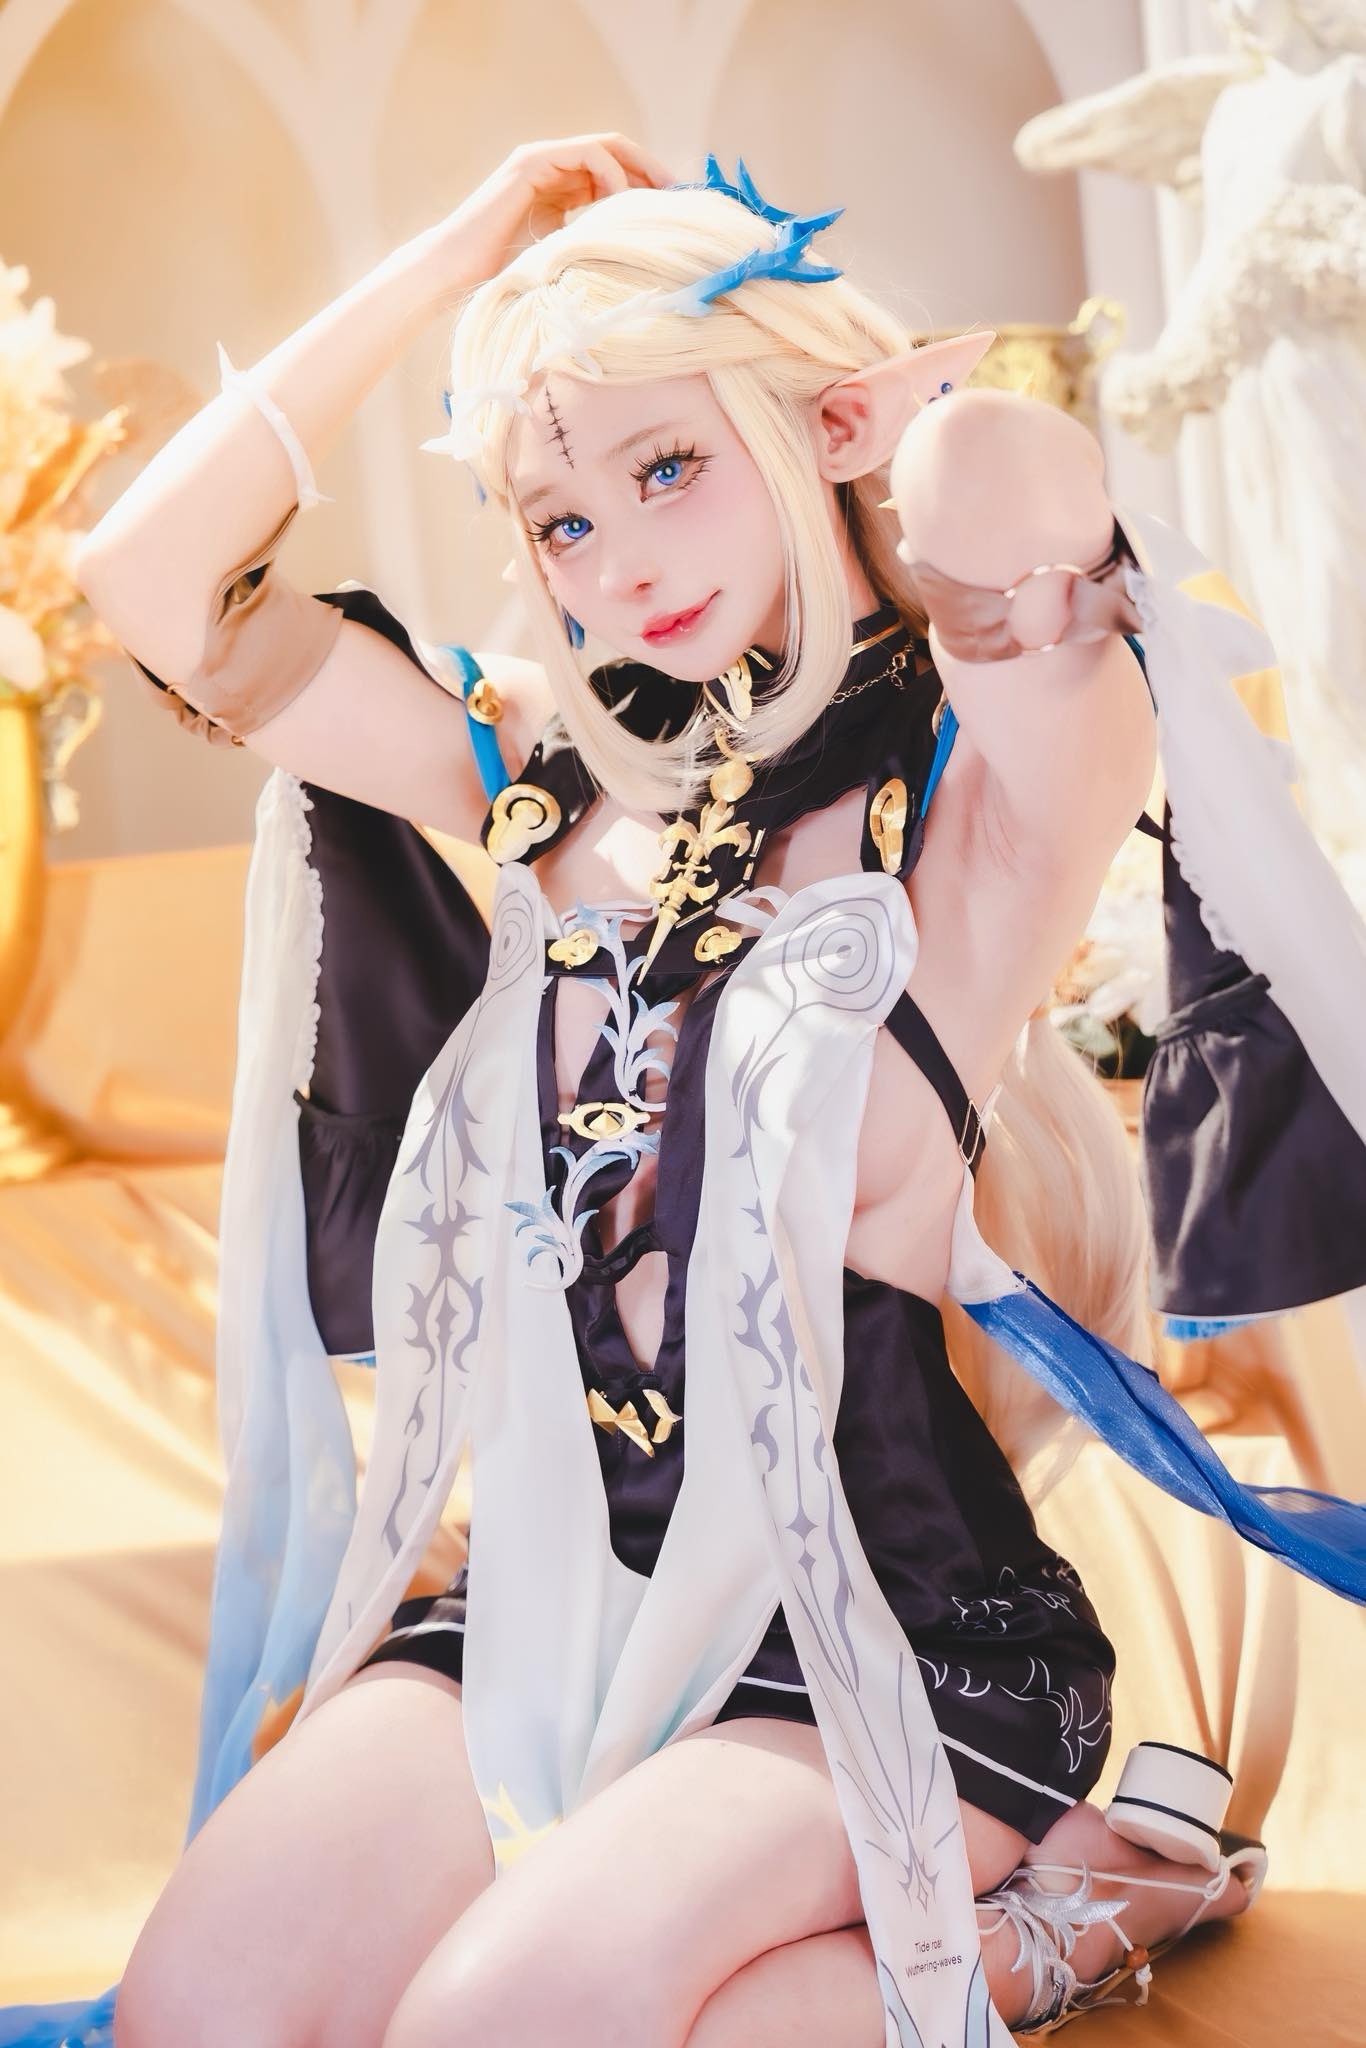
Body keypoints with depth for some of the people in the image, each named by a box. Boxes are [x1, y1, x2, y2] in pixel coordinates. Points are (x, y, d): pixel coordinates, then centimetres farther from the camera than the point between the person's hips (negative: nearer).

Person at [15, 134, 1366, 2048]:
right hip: (550, 1602, 5)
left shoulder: (980, 769, -7)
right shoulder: (565, 777, 9)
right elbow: (155, 577, 5)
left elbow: (1010, 492, -30)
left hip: (893, 1646, -5)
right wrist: (456, 256, 3)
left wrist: (905, 405, -5)